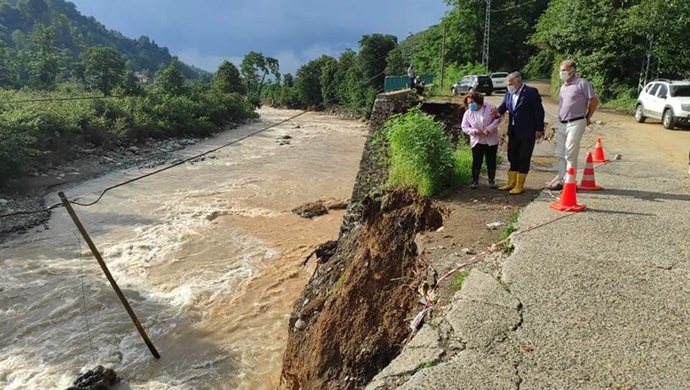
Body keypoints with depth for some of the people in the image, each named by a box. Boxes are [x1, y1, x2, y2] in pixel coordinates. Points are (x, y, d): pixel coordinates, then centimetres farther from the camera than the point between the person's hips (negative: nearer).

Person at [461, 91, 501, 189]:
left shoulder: (490, 107, -8)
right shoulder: (468, 113, -3)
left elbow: (498, 119, -10)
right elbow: (464, 127, -3)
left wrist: (489, 129, -22)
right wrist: (475, 131, -20)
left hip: (491, 140, -1)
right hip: (477, 141, 1)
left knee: (491, 161, 7)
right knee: (476, 161, 4)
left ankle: (492, 180, 20)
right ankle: (475, 180, 15)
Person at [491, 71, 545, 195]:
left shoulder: (531, 92, -11)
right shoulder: (508, 94, 8)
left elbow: (539, 111, -10)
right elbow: (504, 106, 5)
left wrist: (539, 129, -12)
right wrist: (498, 111, -20)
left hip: (527, 132, -6)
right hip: (513, 132, 6)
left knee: (524, 159, 1)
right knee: (512, 157, 13)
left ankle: (520, 186, 9)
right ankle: (511, 183, 25)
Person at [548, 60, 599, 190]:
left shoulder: (582, 84, -8)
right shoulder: (563, 87, 15)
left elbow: (594, 101, -5)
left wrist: (588, 118, 2)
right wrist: (561, 120, 15)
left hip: (575, 124, -8)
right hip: (562, 124, 8)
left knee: (570, 154, -6)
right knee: (560, 154, 10)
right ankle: (561, 178, 18)